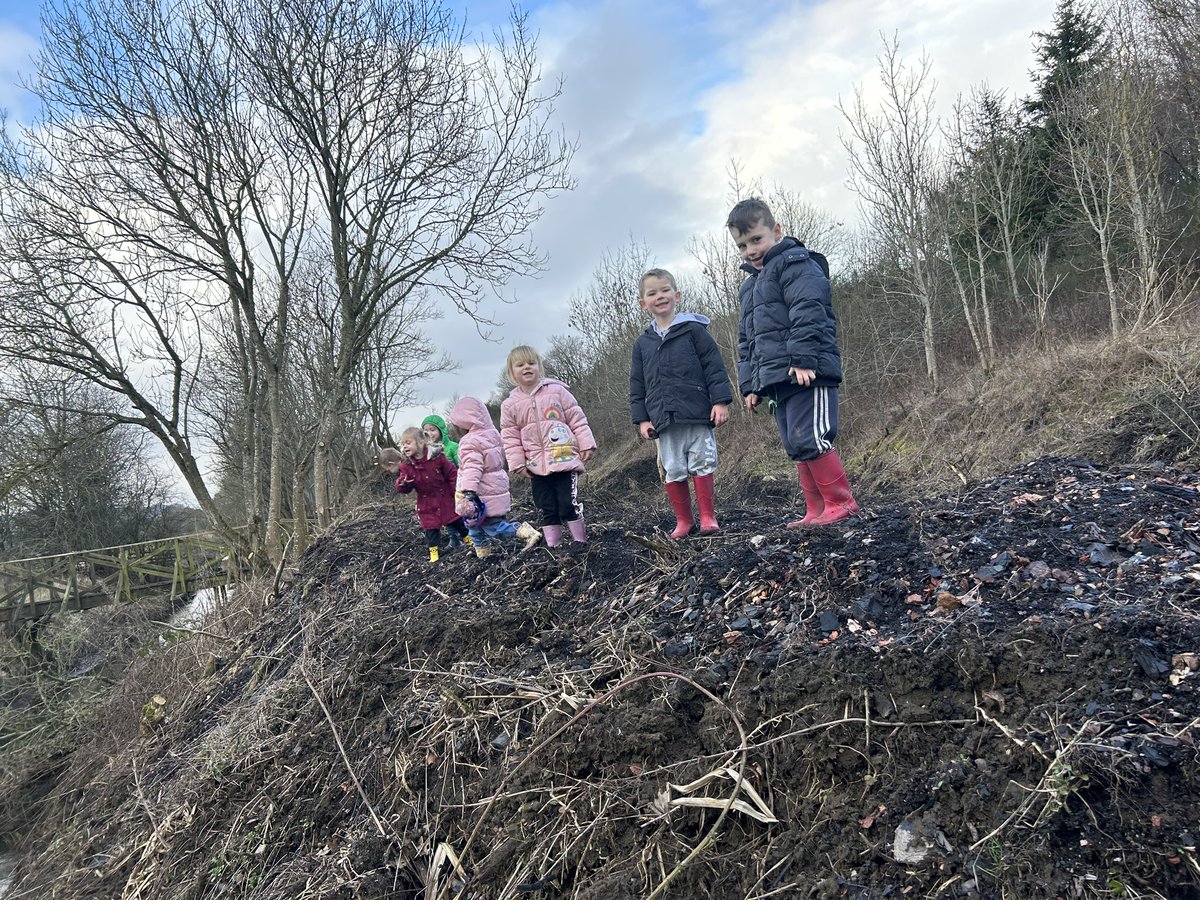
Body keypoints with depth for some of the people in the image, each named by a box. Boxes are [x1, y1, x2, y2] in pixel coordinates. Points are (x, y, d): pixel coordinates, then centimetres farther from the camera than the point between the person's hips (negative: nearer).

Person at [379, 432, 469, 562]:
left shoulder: (437, 457, -20)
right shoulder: (406, 466, -13)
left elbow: (452, 473, -10)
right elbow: (405, 489, -9)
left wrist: (457, 492, -10)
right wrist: (402, 484, -33)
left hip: (446, 498, -2)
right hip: (427, 504, 2)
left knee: (456, 521, 13)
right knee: (430, 527, 7)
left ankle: (466, 536, 36)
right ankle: (434, 549, 23)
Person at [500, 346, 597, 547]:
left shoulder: (556, 391, 0)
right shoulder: (510, 405, 5)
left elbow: (577, 420, 2)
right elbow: (510, 438, 6)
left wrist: (586, 445, -2)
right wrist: (517, 464, -1)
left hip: (565, 460, -2)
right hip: (537, 468, 2)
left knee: (569, 505, -5)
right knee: (548, 510, 6)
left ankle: (580, 541, 9)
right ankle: (552, 546, 15)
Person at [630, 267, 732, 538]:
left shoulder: (694, 330, 1)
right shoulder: (642, 343, 11)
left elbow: (714, 367, -2)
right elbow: (637, 385, 13)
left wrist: (720, 401, -9)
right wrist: (642, 418, 6)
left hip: (698, 414, -3)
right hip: (665, 420, 3)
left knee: (702, 465, -1)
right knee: (673, 472, 4)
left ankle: (707, 516, 11)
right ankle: (683, 520, 15)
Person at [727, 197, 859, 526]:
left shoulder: (795, 263, -3)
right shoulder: (750, 285, 24)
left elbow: (808, 313, -17)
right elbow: (747, 340, 26)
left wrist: (803, 358, -25)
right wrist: (750, 383, 19)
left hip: (807, 373, -9)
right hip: (777, 380, 9)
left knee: (808, 439, -17)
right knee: (797, 447, 9)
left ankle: (841, 502, -6)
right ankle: (817, 511, 14)